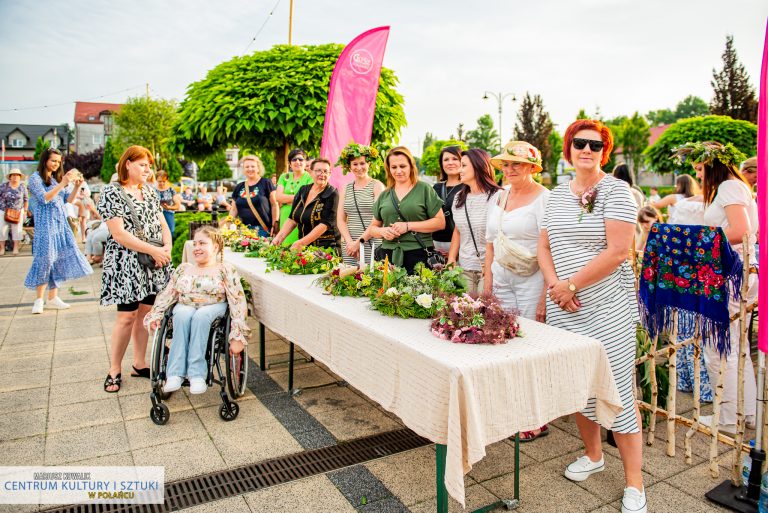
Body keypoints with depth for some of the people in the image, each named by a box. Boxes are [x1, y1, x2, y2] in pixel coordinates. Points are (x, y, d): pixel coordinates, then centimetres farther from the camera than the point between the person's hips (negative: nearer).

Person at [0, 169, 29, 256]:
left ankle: (16, 248, 10)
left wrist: (25, 211, 4)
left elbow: (26, 199, 5)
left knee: (17, 229, 1)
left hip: (17, 212, 0)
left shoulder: (22, 187, -2)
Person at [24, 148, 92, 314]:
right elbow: (44, 198, -16)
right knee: (45, 259, -9)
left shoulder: (56, 178, 18)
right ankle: (39, 299, 0)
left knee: (59, 258, 4)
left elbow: (69, 200, 13)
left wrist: (77, 186, -3)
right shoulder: (35, 178, -2)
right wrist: (63, 183, -21)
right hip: (45, 225, -7)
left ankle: (53, 297, 11)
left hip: (61, 224, 7)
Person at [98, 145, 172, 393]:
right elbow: (119, 234, -15)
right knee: (127, 315, -4)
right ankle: (114, 370, 11)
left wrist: (167, 247, -4)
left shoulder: (150, 191, 13)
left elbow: (162, 223, 15)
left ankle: (139, 363, 22)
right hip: (127, 264, -6)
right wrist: (153, 250, -17)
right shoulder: (112, 193, -8)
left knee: (145, 312, 10)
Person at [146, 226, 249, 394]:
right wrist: (155, 315, -3)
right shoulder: (184, 268, 21)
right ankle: (175, 374, -36)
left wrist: (237, 337, -17)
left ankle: (197, 374, -38)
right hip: (185, 307, 3)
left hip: (213, 308, -3)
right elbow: (167, 294, 16)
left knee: (200, 316, -37)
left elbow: (237, 302, -5)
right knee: (182, 315, -32)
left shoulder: (225, 270, 5)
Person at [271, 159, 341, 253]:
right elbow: (292, 219, 11)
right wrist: (279, 238, -3)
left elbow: (325, 224, -17)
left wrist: (301, 243, -24)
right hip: (304, 248, 5)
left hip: (326, 248, -5)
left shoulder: (332, 195, -8)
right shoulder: (303, 190, 10)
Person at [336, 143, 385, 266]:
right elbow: (340, 219, 9)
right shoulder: (346, 188, 15)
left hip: (371, 244, -4)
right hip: (348, 244, 4)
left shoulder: (377, 186, 1)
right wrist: (350, 242, -7)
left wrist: (359, 242, -12)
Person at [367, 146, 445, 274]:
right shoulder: (384, 195, 14)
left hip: (419, 255, -3)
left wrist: (408, 226, -10)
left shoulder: (425, 190, 3)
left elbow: (440, 222, -3)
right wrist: (382, 231, -4)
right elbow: (373, 227, 20)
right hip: (388, 255, 3)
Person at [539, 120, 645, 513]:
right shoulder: (556, 195, 11)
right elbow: (544, 247, 12)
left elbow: (617, 251, -15)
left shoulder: (616, 191, -7)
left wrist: (571, 286, -14)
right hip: (564, 305, 6)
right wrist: (554, 284, -5)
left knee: (617, 389, -3)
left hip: (607, 306, -5)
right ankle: (593, 455, 36)